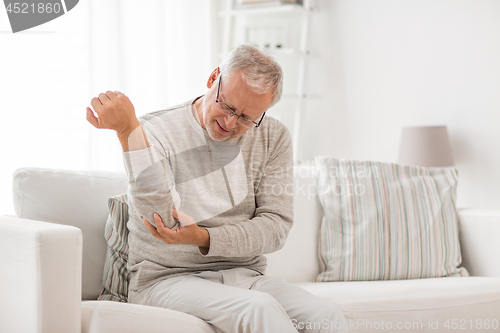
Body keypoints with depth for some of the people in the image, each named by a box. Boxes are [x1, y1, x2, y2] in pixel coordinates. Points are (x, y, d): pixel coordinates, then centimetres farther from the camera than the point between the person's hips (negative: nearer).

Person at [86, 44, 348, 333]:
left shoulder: (273, 138, 5)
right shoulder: (154, 131, -5)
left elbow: (277, 225, -2)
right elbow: (162, 217, -22)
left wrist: (203, 239, -17)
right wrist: (128, 130, -31)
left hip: (245, 276, 4)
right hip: (169, 278, -3)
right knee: (260, 308, -33)